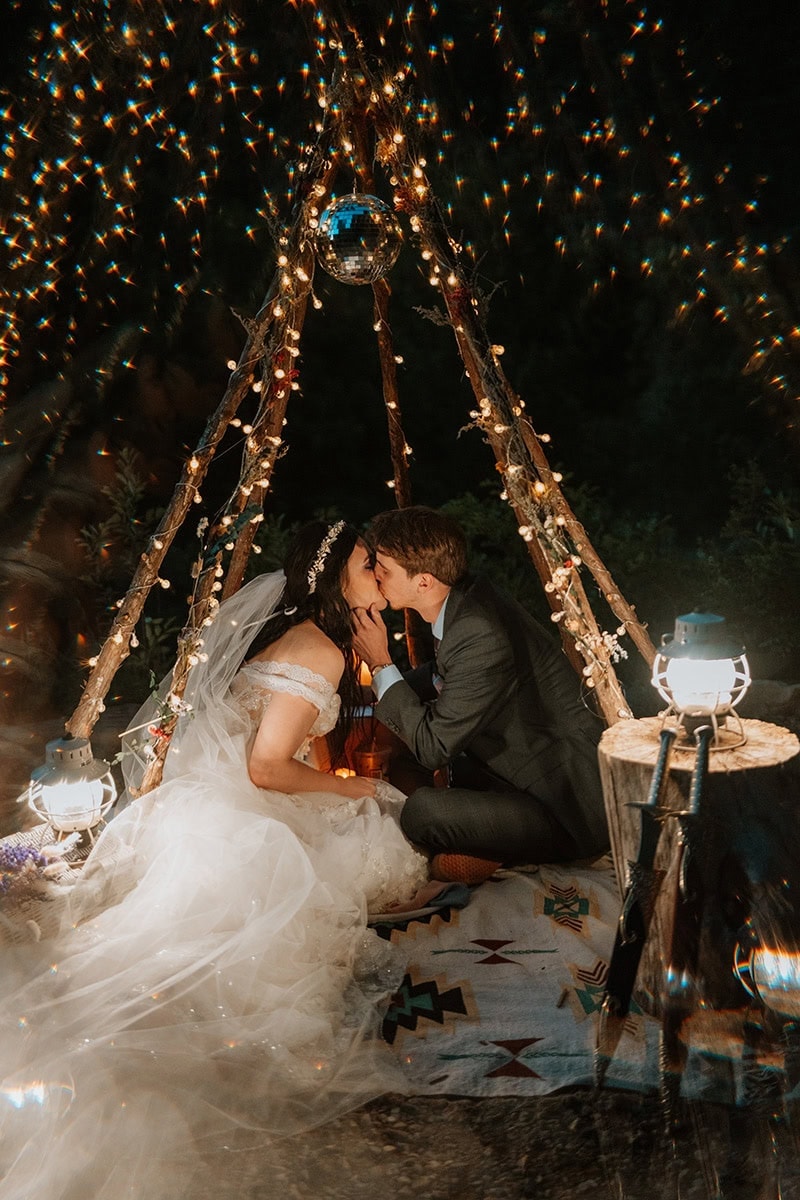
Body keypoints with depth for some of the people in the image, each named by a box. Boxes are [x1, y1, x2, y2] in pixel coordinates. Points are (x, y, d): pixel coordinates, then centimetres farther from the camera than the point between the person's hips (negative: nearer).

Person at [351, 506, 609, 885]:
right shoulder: (466, 596, -2)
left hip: (574, 807, -9)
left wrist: (381, 664, -16)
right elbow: (443, 676, 19)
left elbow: (432, 749, -22)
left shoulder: (482, 639, -29)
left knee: (422, 812, -26)